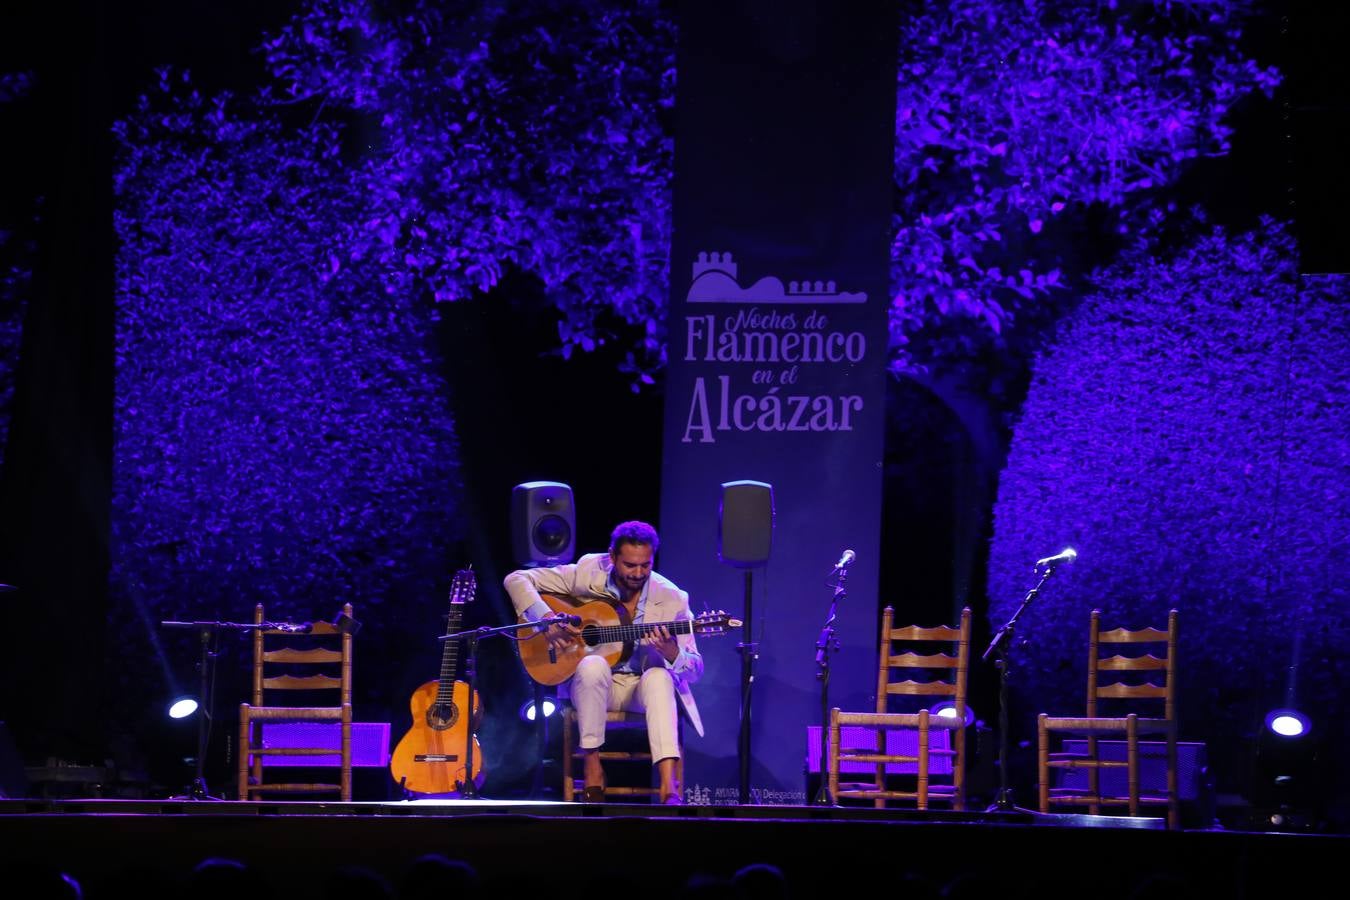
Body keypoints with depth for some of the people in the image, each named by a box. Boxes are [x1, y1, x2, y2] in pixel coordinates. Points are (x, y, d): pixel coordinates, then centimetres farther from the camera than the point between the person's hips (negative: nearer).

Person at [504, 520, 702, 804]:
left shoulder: (672, 599, -10)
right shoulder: (587, 573, -9)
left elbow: (695, 669, -10)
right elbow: (517, 580, -5)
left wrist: (671, 652, -34)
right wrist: (545, 619, -22)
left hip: (642, 687, 0)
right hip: (592, 683, 0)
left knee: (659, 676, -36)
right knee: (593, 665, -36)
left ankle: (668, 787, -48)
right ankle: (592, 766, -23)